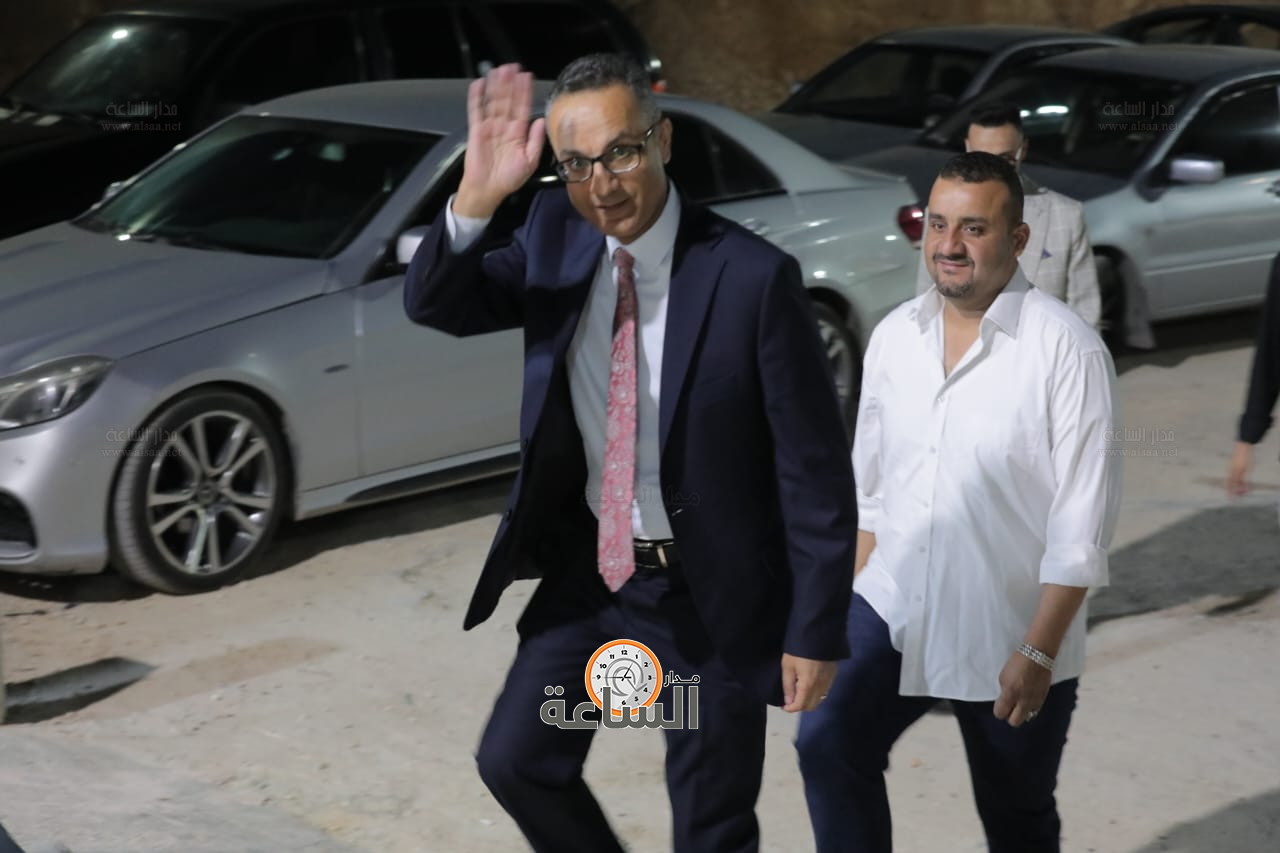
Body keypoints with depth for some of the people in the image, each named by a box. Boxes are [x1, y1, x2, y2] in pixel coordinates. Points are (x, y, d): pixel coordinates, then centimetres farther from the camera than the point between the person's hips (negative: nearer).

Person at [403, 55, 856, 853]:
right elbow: (436, 305, -6)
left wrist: (817, 630, -14)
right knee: (516, 760, 14)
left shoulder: (754, 276, -22)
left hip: (710, 592, -5)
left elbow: (816, 469, -17)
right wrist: (476, 200, -26)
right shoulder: (557, 233, -5)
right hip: (588, 569, 5)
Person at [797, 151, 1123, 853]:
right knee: (827, 744, -17)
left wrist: (1039, 650, -17)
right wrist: (856, 592, 12)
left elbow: (1082, 524, -16)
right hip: (892, 609, 4)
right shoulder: (895, 334, 3)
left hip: (1009, 637, -4)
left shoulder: (1066, 349, -15)